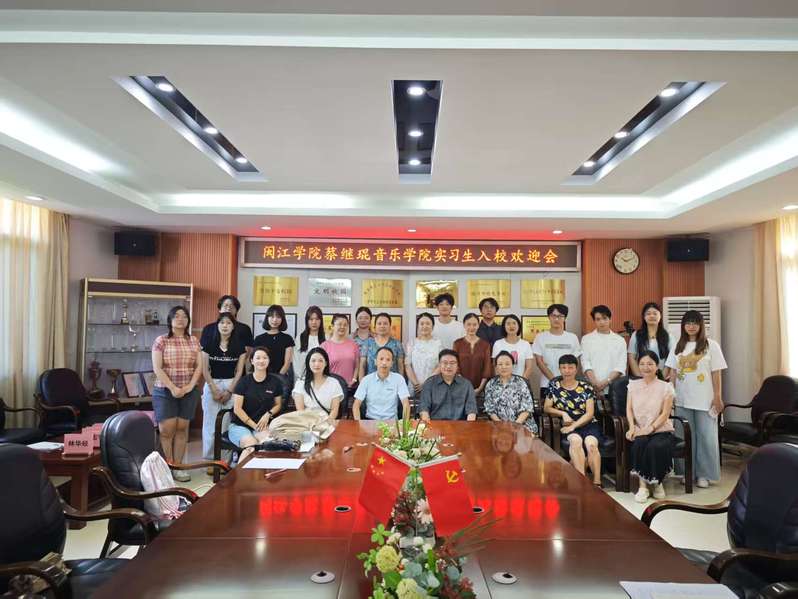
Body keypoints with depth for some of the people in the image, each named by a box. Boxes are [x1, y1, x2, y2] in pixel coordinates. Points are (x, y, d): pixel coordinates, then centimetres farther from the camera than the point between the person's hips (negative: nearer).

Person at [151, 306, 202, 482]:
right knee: (166, 429, -4)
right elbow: (157, 368, -9)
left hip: (189, 392, 3)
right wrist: (173, 388, -15)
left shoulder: (194, 341, 7)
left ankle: (178, 466, 11)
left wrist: (190, 386, -9)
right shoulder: (161, 341, -3)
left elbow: (199, 366, 4)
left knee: (182, 428, 4)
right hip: (165, 391, -2)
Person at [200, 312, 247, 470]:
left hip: (232, 385, 0)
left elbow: (239, 371, 2)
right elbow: (205, 369, 2)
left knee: (228, 423, -3)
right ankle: (210, 459, 10)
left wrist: (229, 391, -6)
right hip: (212, 385, 0)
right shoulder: (209, 344, 3)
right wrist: (214, 390, -6)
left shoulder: (239, 346, 3)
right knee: (211, 423, 2)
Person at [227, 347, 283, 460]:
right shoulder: (244, 381, 3)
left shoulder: (275, 382, 10)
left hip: (263, 425, 2)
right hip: (240, 425, -1)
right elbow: (237, 409, 0)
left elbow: (278, 404, 18)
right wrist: (253, 425, -7)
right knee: (252, 445, -35)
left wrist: (268, 414, -3)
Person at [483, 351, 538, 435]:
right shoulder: (491, 385, 8)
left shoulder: (520, 382, 4)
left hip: (522, 425, -1)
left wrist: (516, 424, -15)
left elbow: (526, 408, -2)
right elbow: (490, 409, 5)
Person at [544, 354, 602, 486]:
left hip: (587, 424, 0)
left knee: (591, 444, -31)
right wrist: (563, 413, -8)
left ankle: (597, 483, -30)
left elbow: (590, 413, 1)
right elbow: (546, 408, 9)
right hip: (566, 426, 0)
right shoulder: (554, 385, 12)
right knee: (575, 440, -34)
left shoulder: (586, 388, 9)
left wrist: (574, 425, -13)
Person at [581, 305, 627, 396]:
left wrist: (606, 381, -12)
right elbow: (585, 363, 1)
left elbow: (621, 366, 3)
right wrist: (595, 383, -13)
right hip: (592, 388, -1)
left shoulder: (620, 340, 11)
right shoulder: (586, 339, 10)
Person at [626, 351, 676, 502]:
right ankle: (643, 485, -20)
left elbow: (665, 414, -4)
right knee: (639, 443, -33)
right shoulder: (633, 385, 12)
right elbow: (629, 409, 7)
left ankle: (657, 482, -5)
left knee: (656, 446, -33)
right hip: (640, 430, 2)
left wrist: (650, 428, -18)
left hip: (661, 430, -1)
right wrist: (632, 426, -11)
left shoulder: (665, 387, 3)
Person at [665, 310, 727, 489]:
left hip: (705, 400, -3)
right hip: (682, 400, 3)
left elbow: (716, 374, -2)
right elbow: (673, 373, 10)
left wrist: (717, 397, -6)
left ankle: (703, 474, 13)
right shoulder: (678, 346, 8)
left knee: (706, 437, 1)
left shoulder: (711, 345, -2)